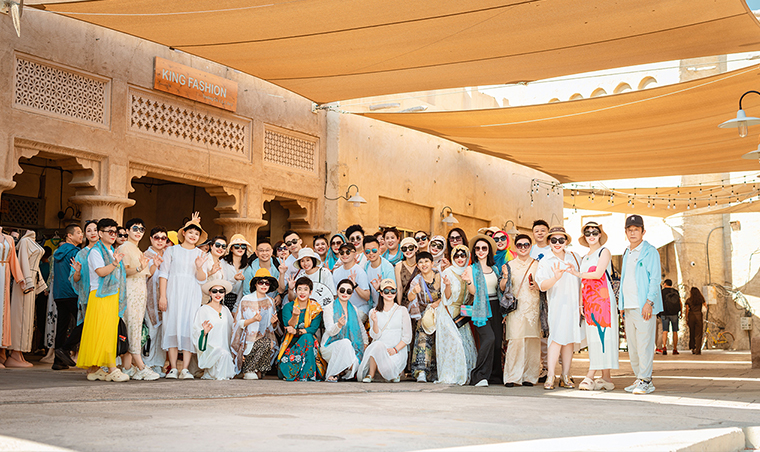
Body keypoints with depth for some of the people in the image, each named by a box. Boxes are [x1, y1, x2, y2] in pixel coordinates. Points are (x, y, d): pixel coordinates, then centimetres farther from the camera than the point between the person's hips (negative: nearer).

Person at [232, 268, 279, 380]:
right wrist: (253, 319, -20)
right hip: (249, 338, -4)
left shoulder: (270, 301, 11)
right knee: (266, 344, -31)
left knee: (270, 344, -29)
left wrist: (273, 322, -6)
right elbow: (239, 323, -5)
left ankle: (251, 370, -12)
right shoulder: (246, 300, -2)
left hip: (265, 338, 4)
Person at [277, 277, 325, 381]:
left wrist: (297, 331, -25)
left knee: (307, 337, -34)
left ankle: (306, 374, -31)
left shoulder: (316, 308, 2)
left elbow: (313, 329, -10)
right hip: (291, 343, -1)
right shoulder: (288, 307, 1)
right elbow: (288, 326, -15)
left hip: (308, 341, 1)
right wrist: (294, 316, -35)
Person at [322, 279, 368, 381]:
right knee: (345, 342, -37)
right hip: (329, 347, -3)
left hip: (349, 349, 3)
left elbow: (361, 327, 24)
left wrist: (365, 343, 10)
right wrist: (339, 325, -38)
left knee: (356, 362, -30)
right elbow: (330, 331, -16)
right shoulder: (329, 308, -4)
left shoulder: (353, 309, 11)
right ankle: (331, 374, -22)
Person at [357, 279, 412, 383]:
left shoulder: (402, 311, 5)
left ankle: (394, 373, 1)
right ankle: (370, 374, -16)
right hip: (379, 349, 2)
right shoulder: (373, 312, 10)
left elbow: (407, 337, 1)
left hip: (398, 350, -2)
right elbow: (375, 336, 0)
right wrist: (375, 322, -19)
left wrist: (395, 349, -15)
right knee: (377, 344, -35)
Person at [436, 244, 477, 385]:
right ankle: (450, 375, -7)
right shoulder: (448, 272, -7)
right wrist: (447, 285, -30)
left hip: (461, 313, 6)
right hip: (448, 314, -6)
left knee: (467, 342, -1)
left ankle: (464, 376, 6)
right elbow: (447, 297, -12)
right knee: (454, 343, -13)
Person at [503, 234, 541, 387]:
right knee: (516, 340, -13)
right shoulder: (510, 265, 12)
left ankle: (529, 376, 5)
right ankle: (512, 377, -8)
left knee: (533, 341, -4)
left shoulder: (537, 265, 14)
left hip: (533, 307, 1)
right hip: (515, 308, -1)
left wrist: (537, 286, -3)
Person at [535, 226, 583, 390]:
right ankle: (550, 377, -10)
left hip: (573, 304, 4)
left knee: (570, 340, 6)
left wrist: (581, 303, 8)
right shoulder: (545, 262, 0)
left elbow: (580, 282, 15)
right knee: (557, 339, -13)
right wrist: (556, 278, -29)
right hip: (557, 304, -4)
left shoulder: (574, 257, 11)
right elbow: (542, 285, -11)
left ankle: (565, 377, 12)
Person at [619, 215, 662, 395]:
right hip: (629, 306, 8)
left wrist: (649, 302, -19)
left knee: (644, 344, -9)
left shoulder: (650, 252, -4)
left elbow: (655, 278, -10)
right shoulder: (627, 253, 20)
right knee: (632, 346, 8)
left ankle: (645, 380, -7)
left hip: (643, 306, -8)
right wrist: (622, 306, 19)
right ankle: (639, 379, 15)